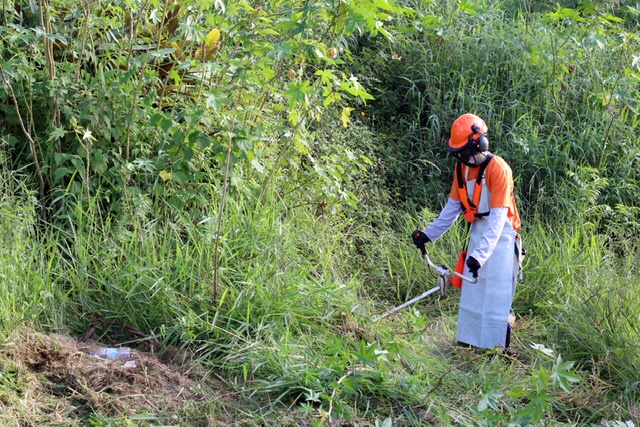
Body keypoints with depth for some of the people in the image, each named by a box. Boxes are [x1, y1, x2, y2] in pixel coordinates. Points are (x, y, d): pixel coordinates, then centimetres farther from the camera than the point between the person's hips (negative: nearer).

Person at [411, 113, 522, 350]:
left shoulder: (498, 169, -22)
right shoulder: (462, 167, 2)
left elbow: (497, 217, -26)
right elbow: (453, 206, 12)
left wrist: (481, 254, -33)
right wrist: (429, 234, 5)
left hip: (500, 236, -8)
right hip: (478, 232, 8)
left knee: (496, 297, -8)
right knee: (471, 292, 14)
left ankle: (499, 348, -1)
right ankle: (471, 341, 25)